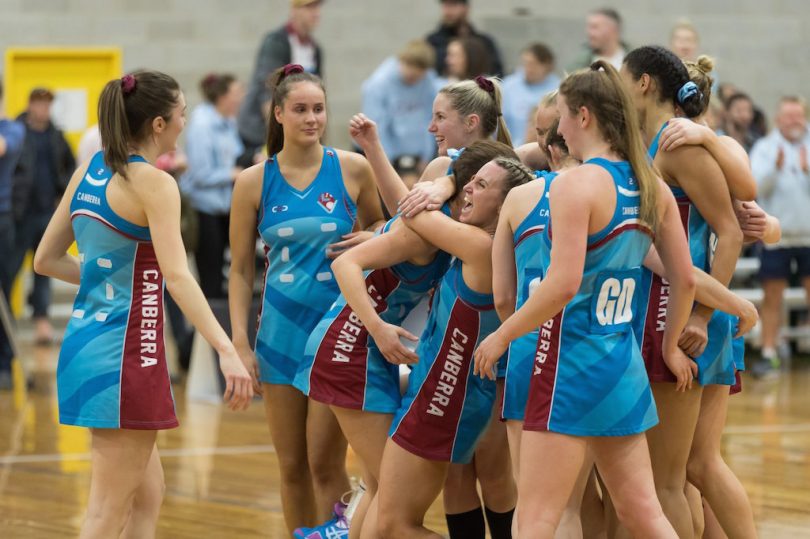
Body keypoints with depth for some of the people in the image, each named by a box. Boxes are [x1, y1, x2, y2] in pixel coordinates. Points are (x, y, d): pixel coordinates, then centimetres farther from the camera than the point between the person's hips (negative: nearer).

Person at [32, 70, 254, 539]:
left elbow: (47, 260, 16)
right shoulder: (153, 183, -13)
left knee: (147, 494, 18)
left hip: (85, 339, 9)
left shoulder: (88, 173, 10)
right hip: (127, 347, -9)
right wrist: (227, 351, -30)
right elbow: (177, 276, -24)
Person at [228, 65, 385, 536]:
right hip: (281, 333, 2)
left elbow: (380, 223, 14)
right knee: (292, 466, 7)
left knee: (325, 462, -7)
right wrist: (240, 343, -2)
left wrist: (370, 239, -9)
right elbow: (241, 270, 4)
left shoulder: (352, 169, -3)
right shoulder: (254, 182, 0)